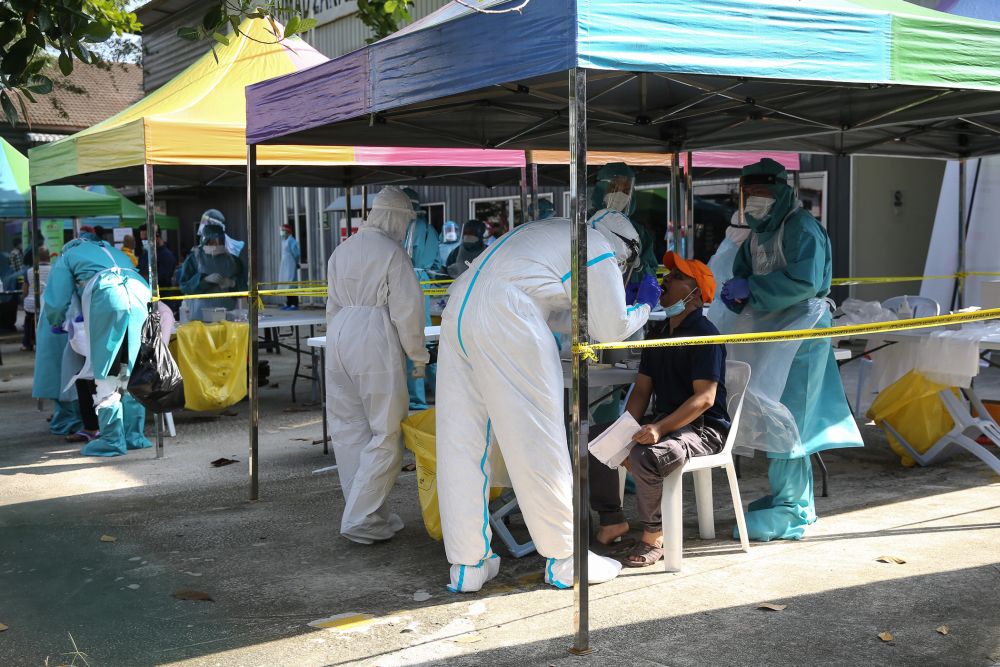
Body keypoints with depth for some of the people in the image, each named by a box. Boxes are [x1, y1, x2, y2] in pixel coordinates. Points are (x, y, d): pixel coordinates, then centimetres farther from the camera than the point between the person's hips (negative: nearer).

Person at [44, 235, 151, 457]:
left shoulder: (67, 256, 26)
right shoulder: (114, 251, 40)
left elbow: (56, 301, 17)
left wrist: (57, 324, 39)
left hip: (106, 299, -4)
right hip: (140, 296, 4)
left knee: (105, 373, 2)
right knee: (131, 371, 13)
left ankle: (112, 440, 1)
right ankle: (133, 435, 15)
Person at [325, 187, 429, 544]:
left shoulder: (342, 250, 13)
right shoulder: (392, 252, -9)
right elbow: (406, 310, -10)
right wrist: (418, 355, 0)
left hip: (339, 339, 8)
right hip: (376, 342, -8)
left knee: (348, 431, 11)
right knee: (385, 433, 0)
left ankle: (373, 516, 18)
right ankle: (361, 520, -2)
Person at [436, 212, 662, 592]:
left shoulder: (554, 232, 33)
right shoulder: (598, 248, 9)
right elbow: (611, 328, 11)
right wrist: (644, 306, 28)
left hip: (458, 309, 9)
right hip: (505, 323, -8)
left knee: (461, 445, 8)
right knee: (537, 444, 1)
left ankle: (467, 566, 14)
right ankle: (565, 560, 12)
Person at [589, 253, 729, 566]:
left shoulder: (705, 334, -14)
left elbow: (705, 398, -21)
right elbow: (642, 390, 13)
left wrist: (659, 428, -31)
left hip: (702, 429, -9)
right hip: (662, 422, 9)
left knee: (645, 456, -35)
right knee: (593, 440, -4)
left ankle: (653, 536, -14)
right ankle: (612, 521, 6)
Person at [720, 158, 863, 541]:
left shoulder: (802, 228, -13)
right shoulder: (759, 234, 16)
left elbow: (805, 280, -25)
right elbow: (744, 273, 21)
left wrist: (750, 288, -21)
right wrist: (735, 295, -3)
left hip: (801, 330, -9)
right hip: (770, 329, 9)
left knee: (784, 418, -11)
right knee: (791, 418, 14)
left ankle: (790, 510, -4)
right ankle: (798, 499, 24)